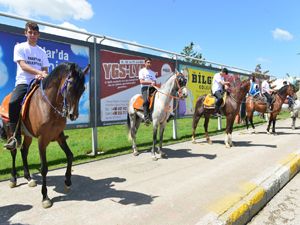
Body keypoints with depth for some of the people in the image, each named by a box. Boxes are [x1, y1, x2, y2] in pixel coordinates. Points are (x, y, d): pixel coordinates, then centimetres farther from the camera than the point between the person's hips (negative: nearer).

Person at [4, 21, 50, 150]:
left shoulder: (42, 52, 16)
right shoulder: (19, 47, 7)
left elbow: (45, 70, 8)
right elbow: (23, 65, -9)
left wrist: (42, 75, -17)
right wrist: (40, 72, -24)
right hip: (23, 82, -3)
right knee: (13, 103, -30)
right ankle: (16, 136, -18)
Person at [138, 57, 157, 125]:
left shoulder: (153, 72, 24)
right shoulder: (142, 71, 8)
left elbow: (155, 82, 18)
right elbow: (141, 81, -4)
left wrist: (154, 84, -7)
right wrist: (150, 82, -14)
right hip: (145, 88, -5)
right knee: (146, 100, -33)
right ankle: (146, 117, -38)